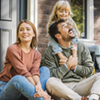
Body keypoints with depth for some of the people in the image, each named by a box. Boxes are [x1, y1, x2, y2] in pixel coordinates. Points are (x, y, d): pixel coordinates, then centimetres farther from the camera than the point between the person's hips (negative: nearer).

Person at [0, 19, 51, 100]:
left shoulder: (36, 54, 9)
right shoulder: (12, 49, -8)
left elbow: (35, 72, -10)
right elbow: (23, 72, -18)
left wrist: (39, 85, -32)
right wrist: (36, 88, -27)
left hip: (23, 91, 5)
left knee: (45, 70, -8)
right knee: (18, 78, -37)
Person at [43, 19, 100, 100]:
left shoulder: (81, 47, 10)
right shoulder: (50, 52, 0)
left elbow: (89, 70, 7)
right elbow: (51, 76, -10)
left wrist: (73, 67, -6)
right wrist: (68, 65, -9)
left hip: (80, 85, 3)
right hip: (62, 88, -3)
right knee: (50, 82, -35)